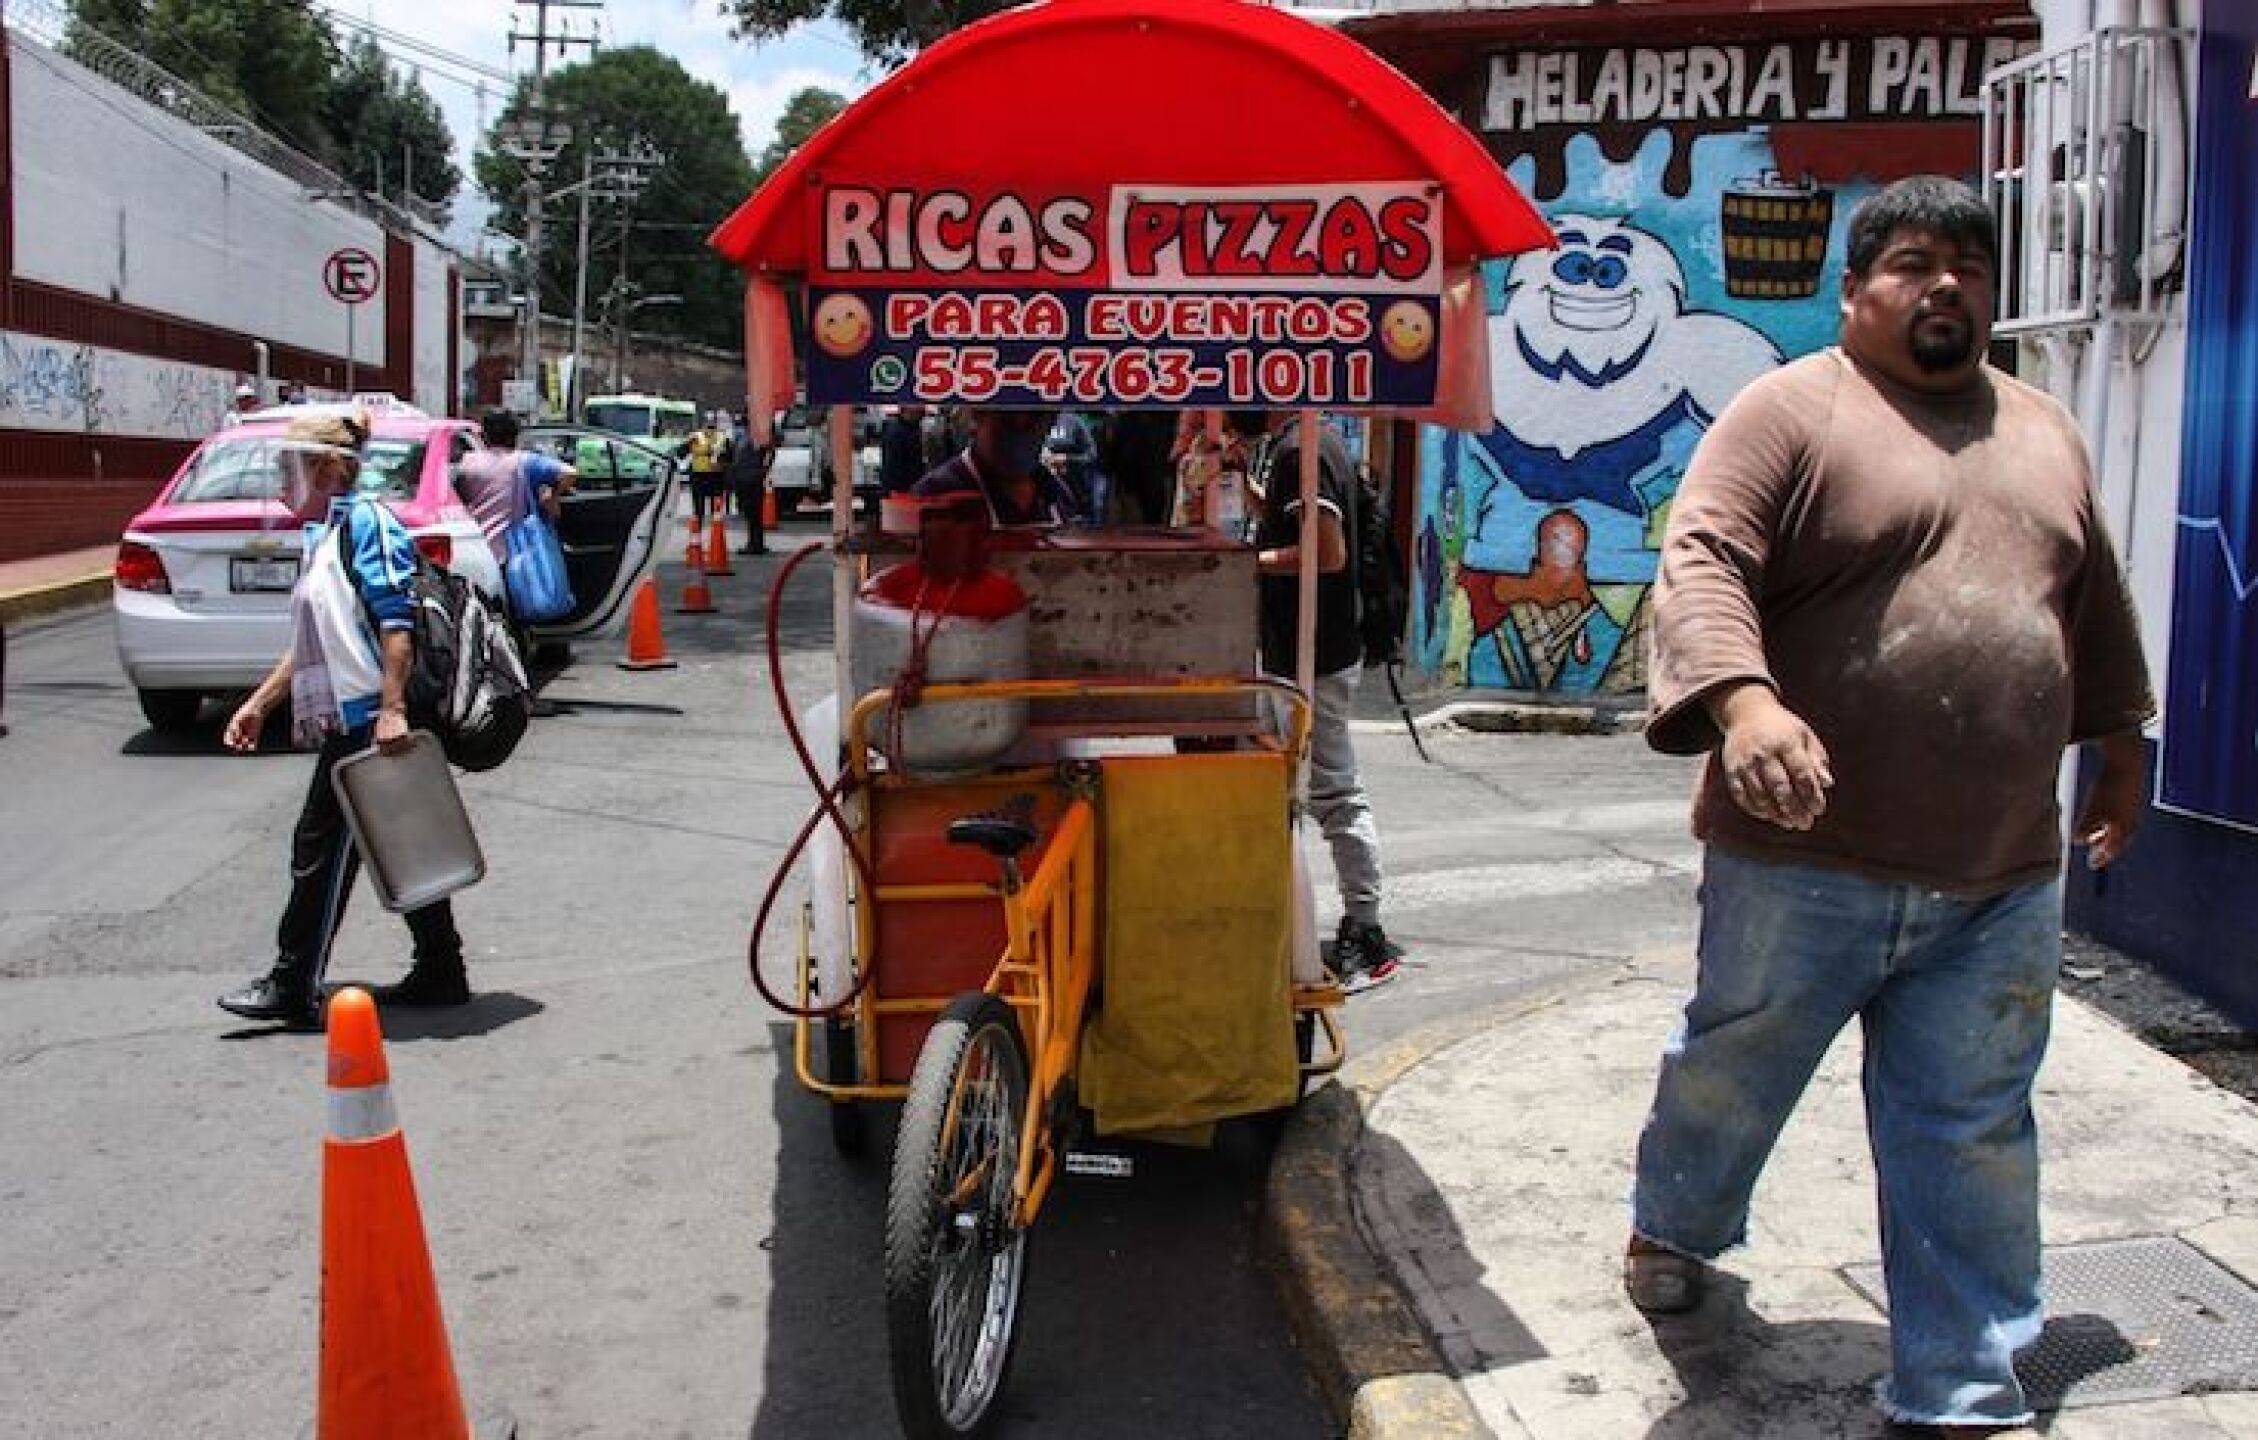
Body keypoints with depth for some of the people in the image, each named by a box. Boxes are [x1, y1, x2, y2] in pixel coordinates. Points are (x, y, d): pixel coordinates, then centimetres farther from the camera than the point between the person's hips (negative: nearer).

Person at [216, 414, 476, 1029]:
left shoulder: (366, 521, -9)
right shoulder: (324, 535, 21)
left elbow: (397, 622, -19)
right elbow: (312, 644, 27)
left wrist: (392, 708, -26)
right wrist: (259, 703, 27)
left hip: (369, 721, -10)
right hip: (348, 722, 10)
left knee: (322, 845, -5)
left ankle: (292, 988, 2)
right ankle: (440, 973, 17)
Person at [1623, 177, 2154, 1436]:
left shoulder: (2046, 433, 15)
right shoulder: (1792, 412, -6)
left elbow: (2095, 604, 26)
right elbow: (1704, 563, -19)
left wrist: (2121, 743, 30)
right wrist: (1742, 698, -35)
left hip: (2002, 877, 5)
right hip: (1809, 860, -4)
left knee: (1973, 1133, 9)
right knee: (1734, 1071, 15)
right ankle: (1674, 1229, 45)